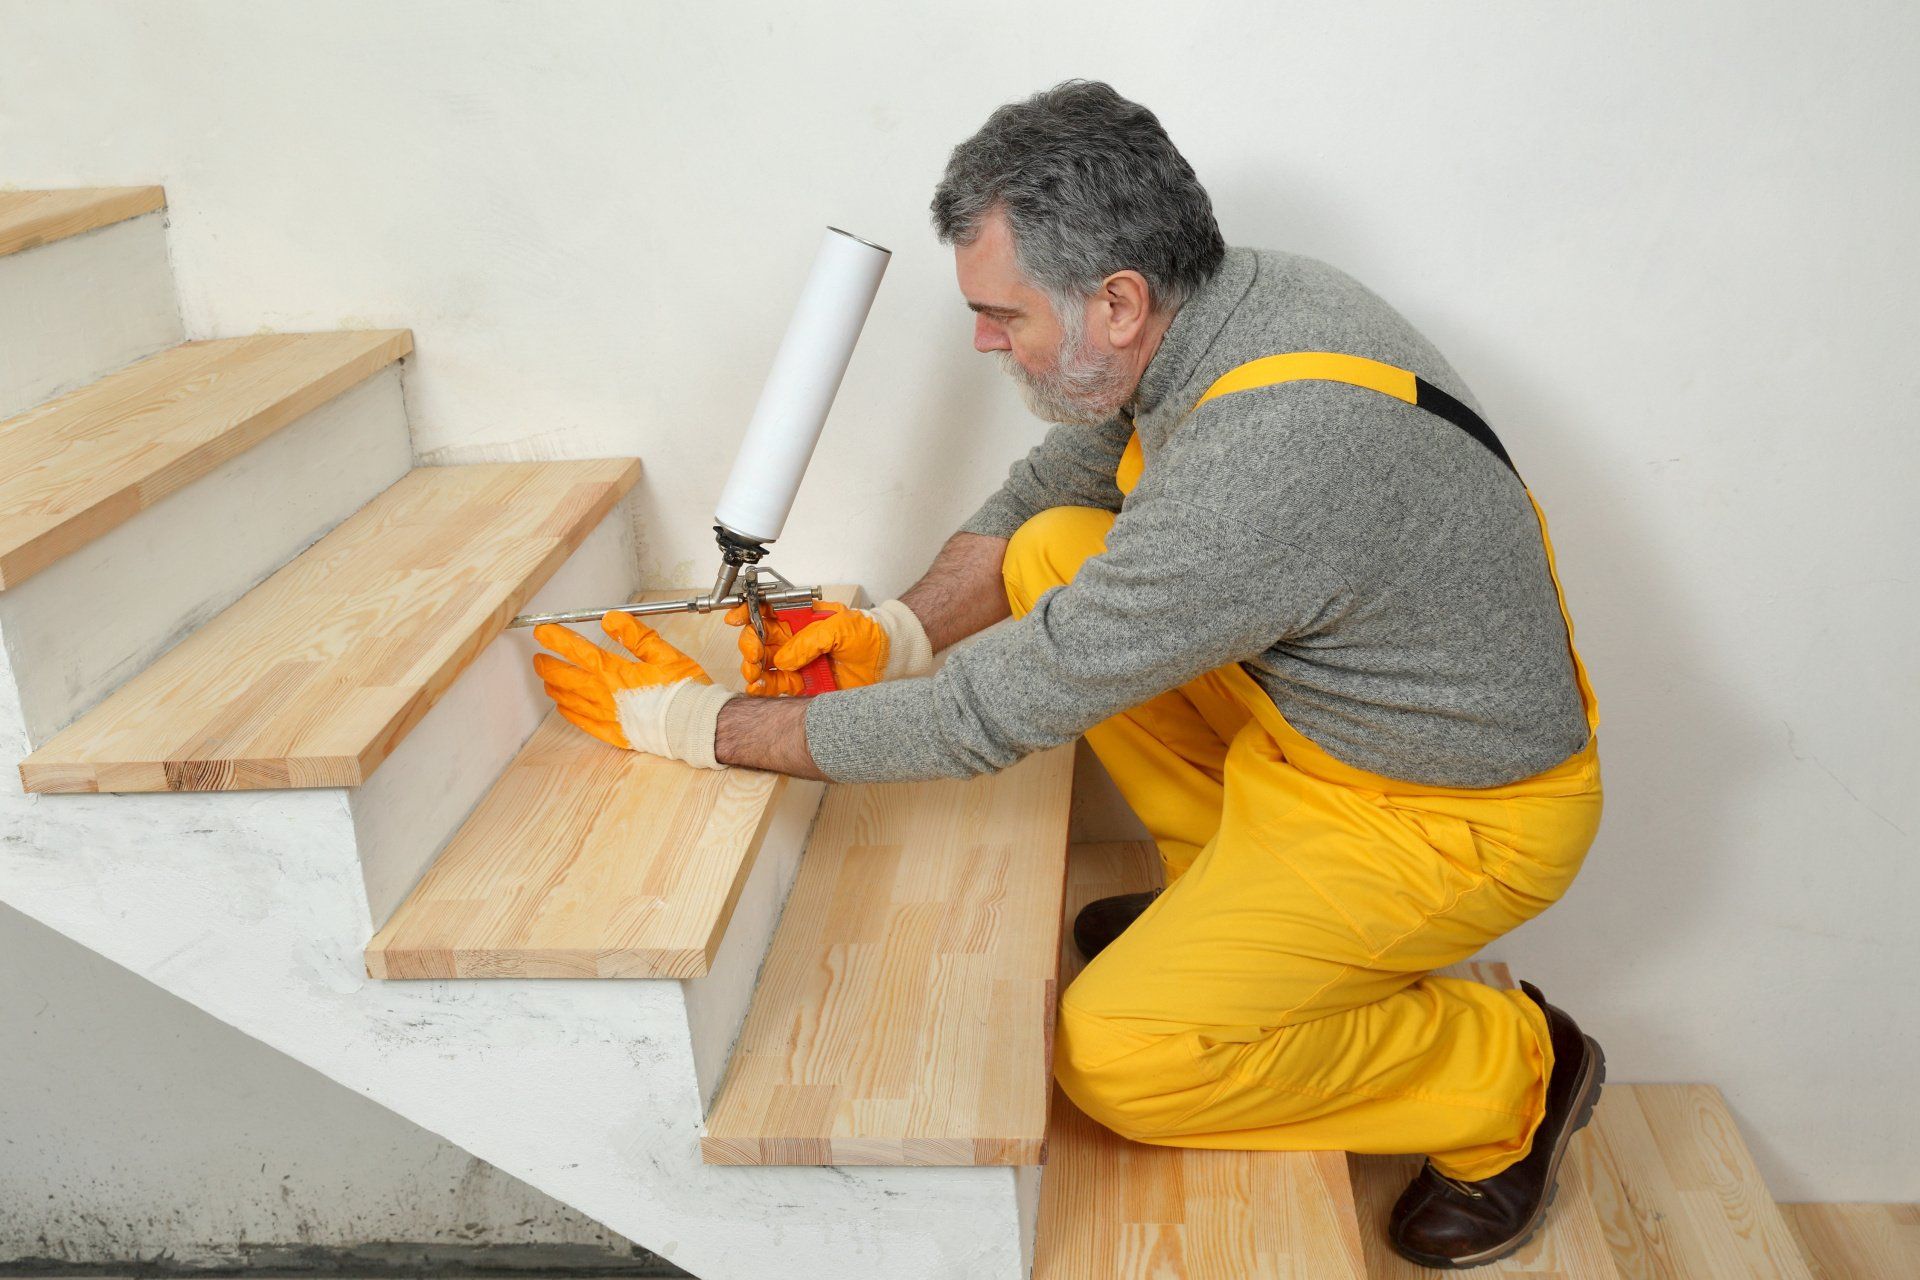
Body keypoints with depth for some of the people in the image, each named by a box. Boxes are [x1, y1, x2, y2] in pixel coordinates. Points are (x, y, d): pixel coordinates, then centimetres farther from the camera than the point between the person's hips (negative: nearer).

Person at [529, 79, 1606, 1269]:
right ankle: (1230, 886, 16)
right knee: (1053, 557, 0)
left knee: (1117, 1059, -18)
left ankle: (1510, 1069, 4)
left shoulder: (1259, 473, -36)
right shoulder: (1226, 298, -8)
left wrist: (699, 722, -18)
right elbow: (1043, 488, 8)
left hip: (1461, 812, -8)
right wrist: (899, 629, -8)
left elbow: (989, 716, -28)